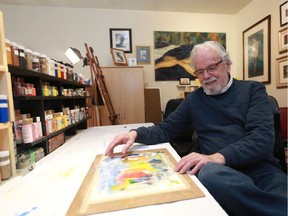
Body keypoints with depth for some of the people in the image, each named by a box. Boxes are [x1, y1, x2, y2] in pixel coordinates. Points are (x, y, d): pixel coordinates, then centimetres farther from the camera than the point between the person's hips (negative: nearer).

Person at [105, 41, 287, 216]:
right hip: (223, 171, 3)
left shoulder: (253, 90, 6)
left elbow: (263, 136, -10)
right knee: (209, 173, -33)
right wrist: (136, 134, -9)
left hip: (261, 168, -2)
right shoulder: (195, 99, 12)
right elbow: (166, 130, 10)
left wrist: (219, 156, -27)